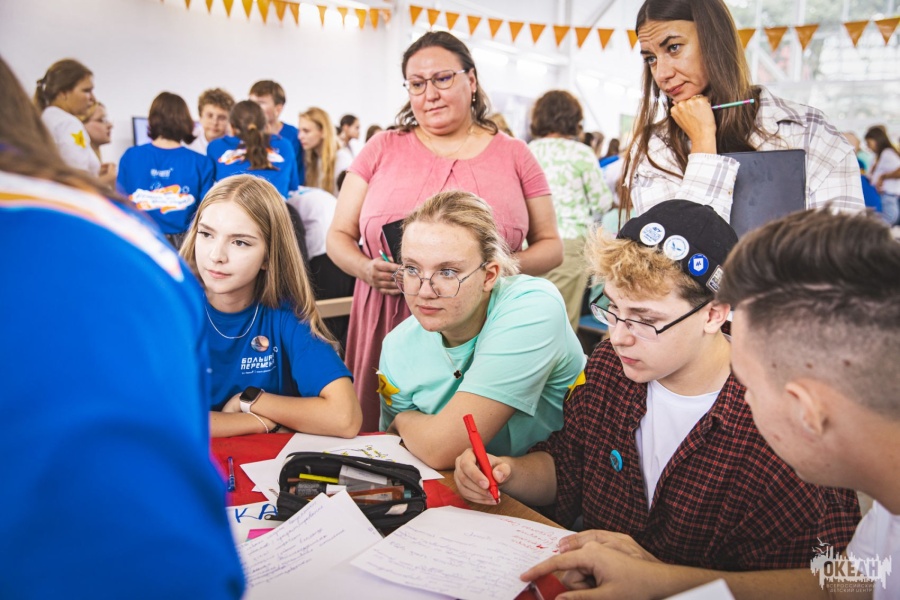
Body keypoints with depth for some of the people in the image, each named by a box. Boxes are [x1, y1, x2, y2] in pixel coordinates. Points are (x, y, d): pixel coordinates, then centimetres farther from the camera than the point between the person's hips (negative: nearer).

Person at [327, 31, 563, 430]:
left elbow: (550, 246, 9)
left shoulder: (513, 155, 8)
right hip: (389, 328, 1)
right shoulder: (382, 150, 9)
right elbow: (338, 236, 11)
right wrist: (367, 269, -11)